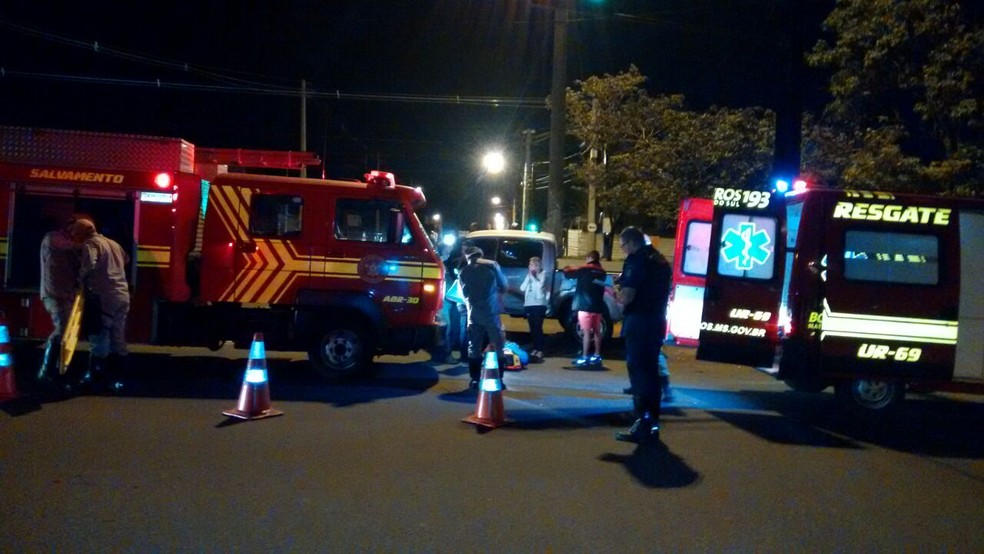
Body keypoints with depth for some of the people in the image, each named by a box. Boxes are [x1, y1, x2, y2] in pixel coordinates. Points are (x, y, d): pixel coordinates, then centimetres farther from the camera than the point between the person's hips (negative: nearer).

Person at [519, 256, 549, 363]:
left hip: (539, 305, -6)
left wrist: (533, 276, -7)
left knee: (538, 328, -10)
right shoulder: (529, 276, 18)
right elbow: (522, 288, 9)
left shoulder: (543, 275, 1)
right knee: (532, 328, 8)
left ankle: (540, 350, -12)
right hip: (528, 305, 6)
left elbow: (540, 285, -16)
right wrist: (528, 277, 2)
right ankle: (535, 349, 15)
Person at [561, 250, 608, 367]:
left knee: (586, 332, -8)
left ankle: (584, 357, -9)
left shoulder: (585, 269, -7)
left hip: (586, 306, -7)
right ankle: (597, 356, 17)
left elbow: (569, 273, -4)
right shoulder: (602, 272, 13)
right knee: (597, 331, 12)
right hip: (597, 306, 7)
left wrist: (566, 269, 19)